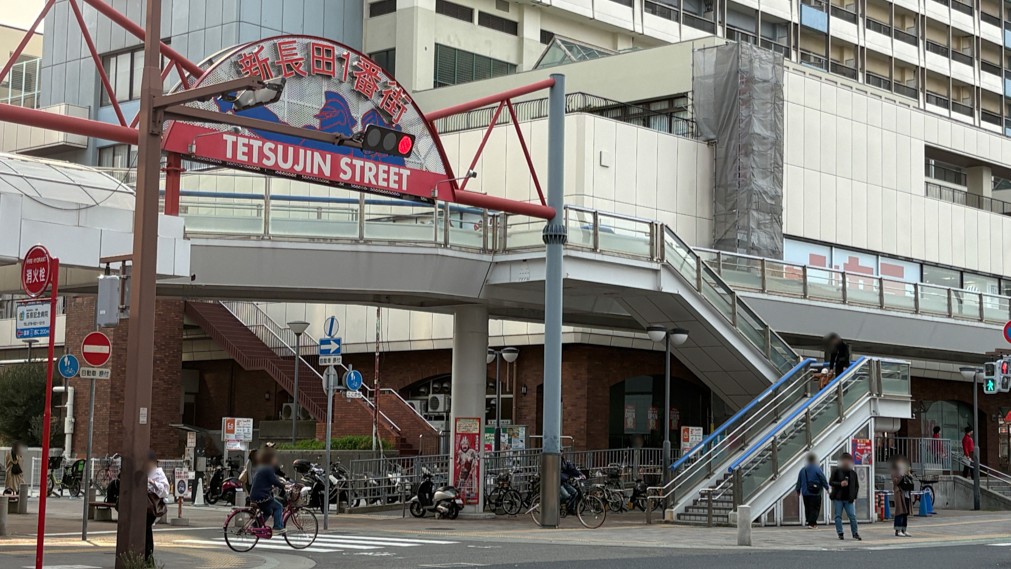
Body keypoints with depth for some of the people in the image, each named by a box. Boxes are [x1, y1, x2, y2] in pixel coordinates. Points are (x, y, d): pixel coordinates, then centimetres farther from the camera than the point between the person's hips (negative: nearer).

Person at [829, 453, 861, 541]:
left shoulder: (853, 473, 9)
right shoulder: (836, 471, 0)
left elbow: (856, 486, 15)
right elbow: (830, 482, -2)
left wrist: (854, 496, 3)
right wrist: (840, 484, -18)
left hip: (848, 499, 2)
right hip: (838, 498, -2)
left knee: (852, 516, -4)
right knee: (838, 516, 1)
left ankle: (855, 533, 4)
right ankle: (840, 534, 8)